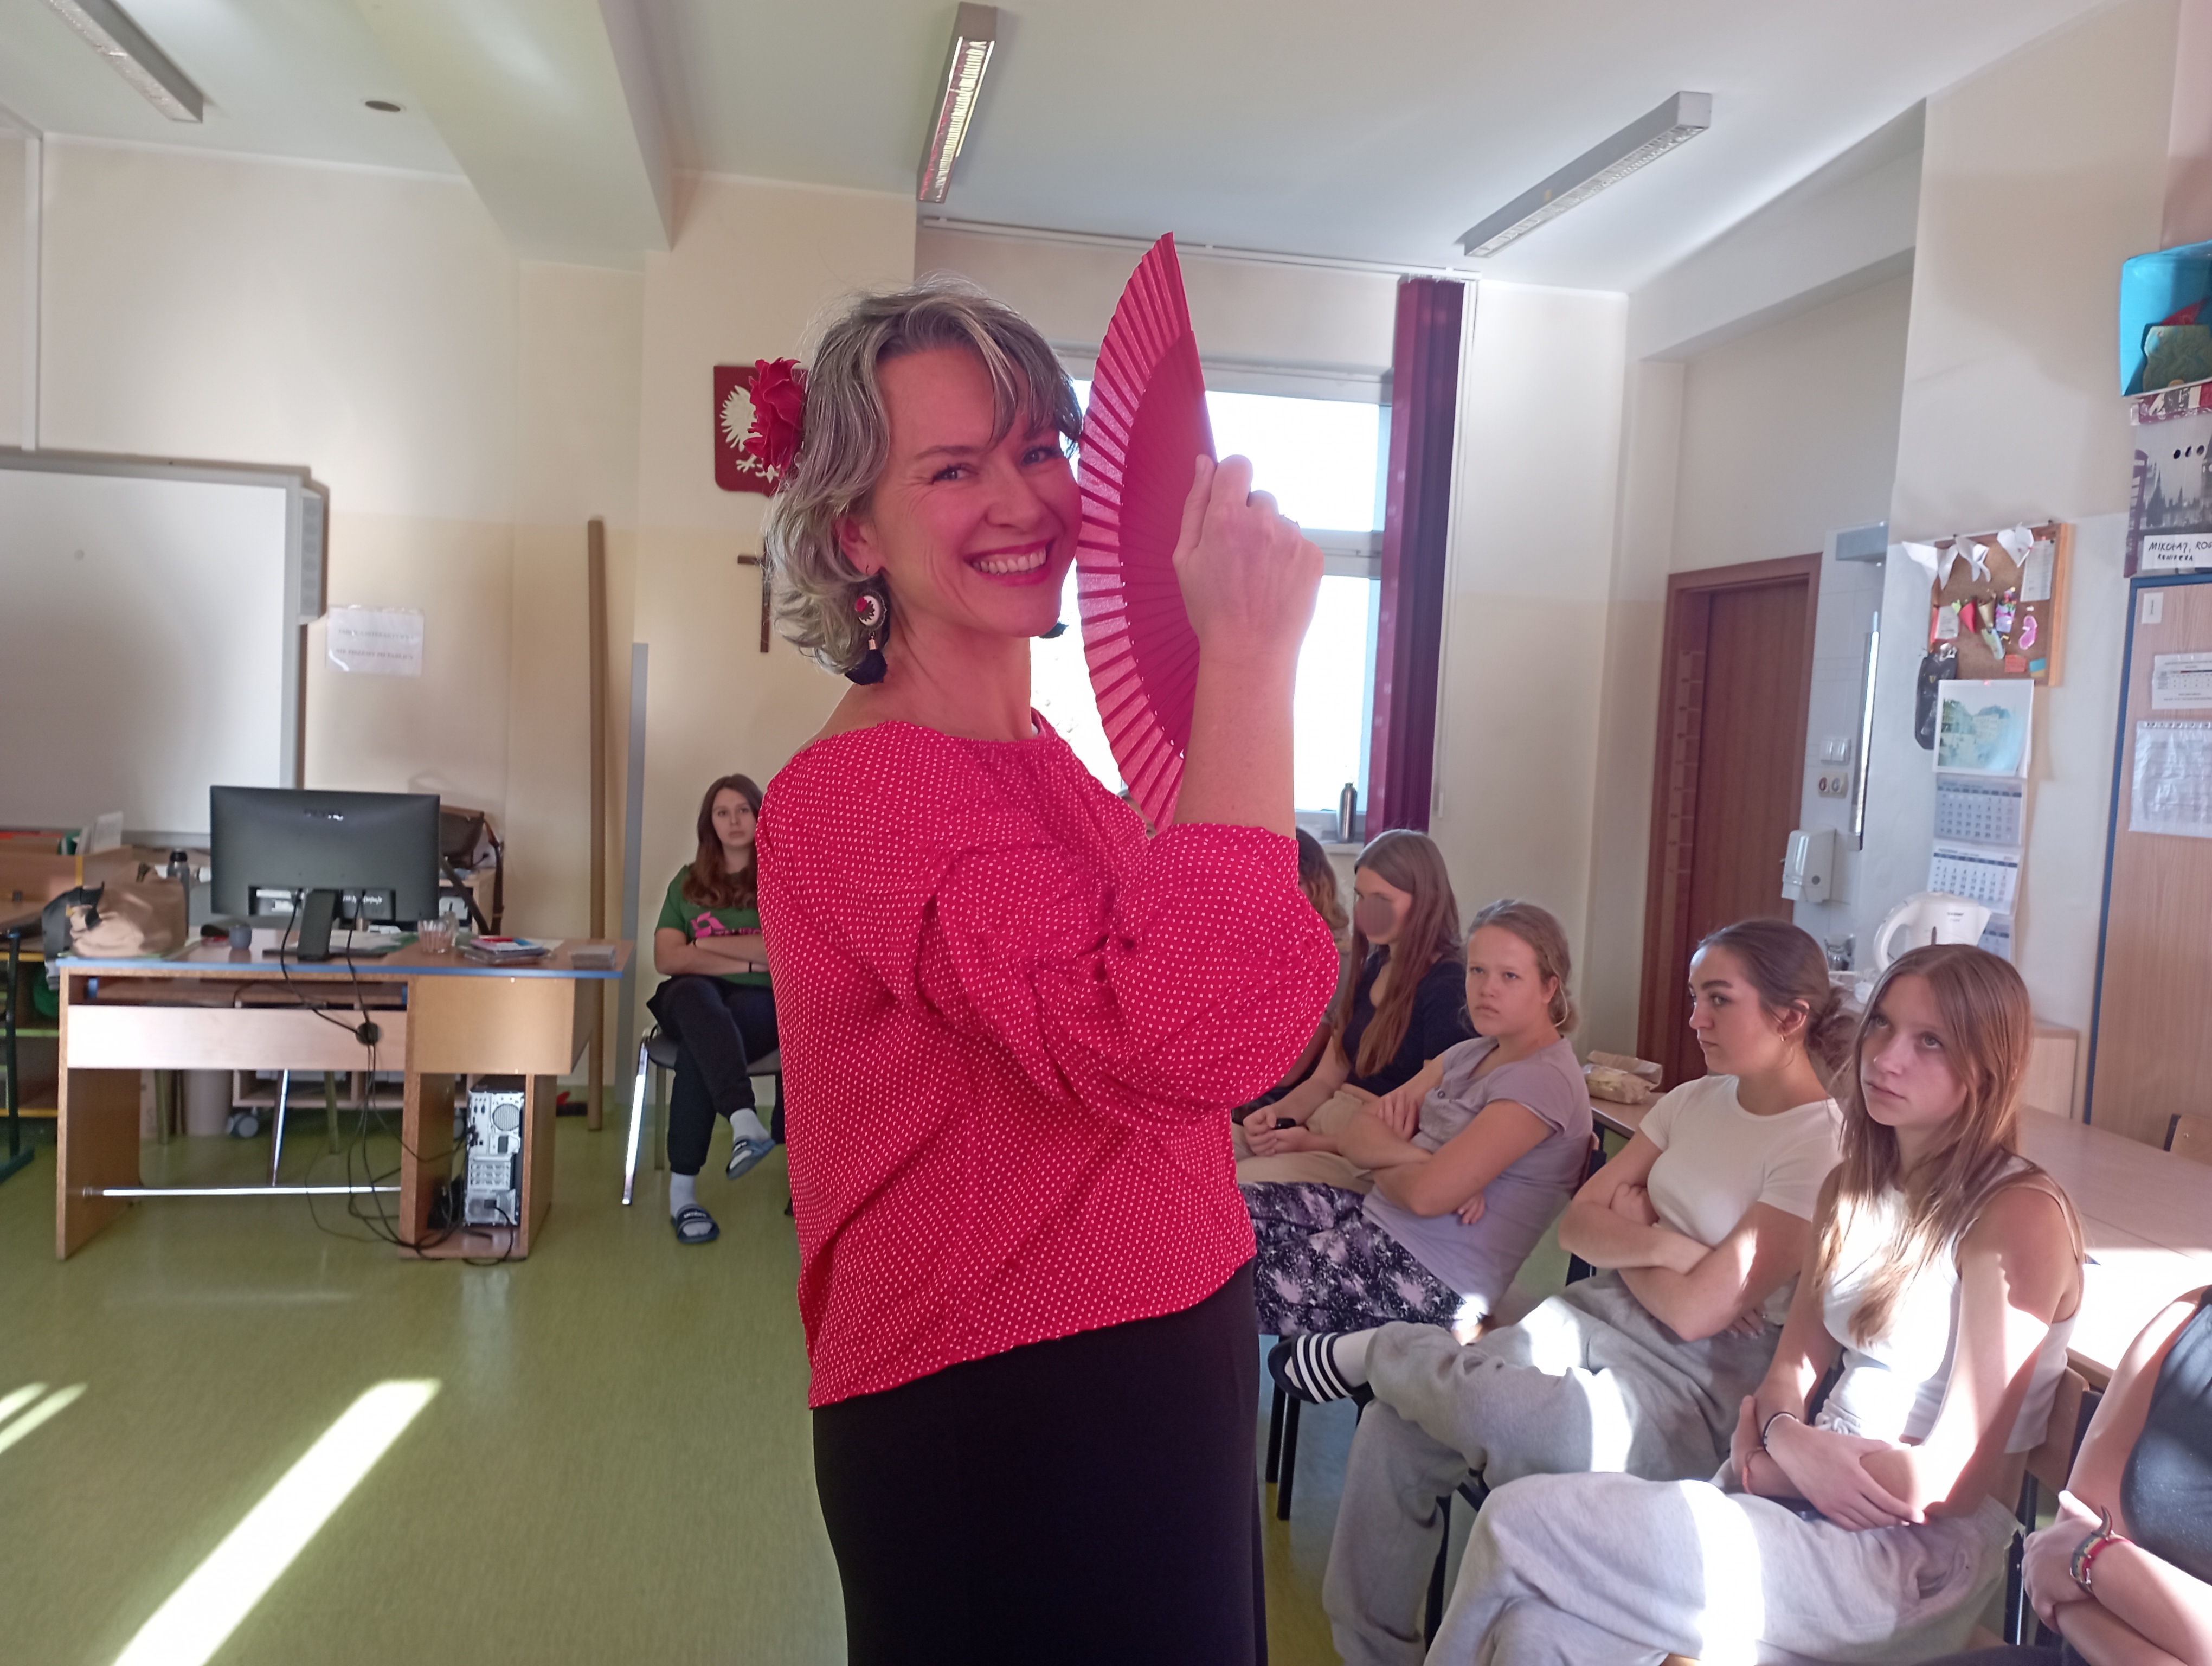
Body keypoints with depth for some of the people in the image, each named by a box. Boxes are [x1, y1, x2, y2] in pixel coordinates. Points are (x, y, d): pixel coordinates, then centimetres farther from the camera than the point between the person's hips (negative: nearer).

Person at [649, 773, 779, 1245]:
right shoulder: (688, 882, 15)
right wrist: (748, 959, -7)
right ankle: (744, 1120, -57)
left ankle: (682, 1189, -34)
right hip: (692, 1000, 2)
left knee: (698, 1047, -35)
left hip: (760, 1000, -1)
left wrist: (703, 944, -3)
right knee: (695, 993, -37)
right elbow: (667, 960, 2)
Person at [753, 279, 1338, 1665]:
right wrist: (1247, 653, -30)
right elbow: (1186, 1039, -36)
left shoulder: (1048, 760, 8)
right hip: (999, 1429, -9)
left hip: (1167, 1373, 9)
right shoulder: (858, 791, -22)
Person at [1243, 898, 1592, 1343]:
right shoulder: (1470, 1055, 13)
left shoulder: (1544, 1079, -15)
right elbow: (1355, 1135, 6)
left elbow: (1427, 1194, -23)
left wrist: (1381, 1162, -2)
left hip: (1432, 1279, -9)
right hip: (1378, 1217, 9)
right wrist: (1413, 1156, -14)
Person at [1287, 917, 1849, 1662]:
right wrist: (1659, 1244, -11)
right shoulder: (1697, 1099, 8)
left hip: (1704, 1380, -7)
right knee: (1394, 1428, -12)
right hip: (1602, 1315, 7)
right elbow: (1577, 1222, 7)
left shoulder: (1823, 1145, -15)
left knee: (1494, 1407, -35)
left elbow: (1695, 1310, -18)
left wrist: (1630, 1233, -1)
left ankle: (1382, 1350, -1)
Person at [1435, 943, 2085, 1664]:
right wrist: (1788, 1440, -12)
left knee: (1518, 1523, -17)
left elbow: (1952, 1481, -16)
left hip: (1918, 1557, -6)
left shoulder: (2020, 1217, -13)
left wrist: (1766, 1467, -8)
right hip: (1805, 1503, 6)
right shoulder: (1853, 1187, 10)